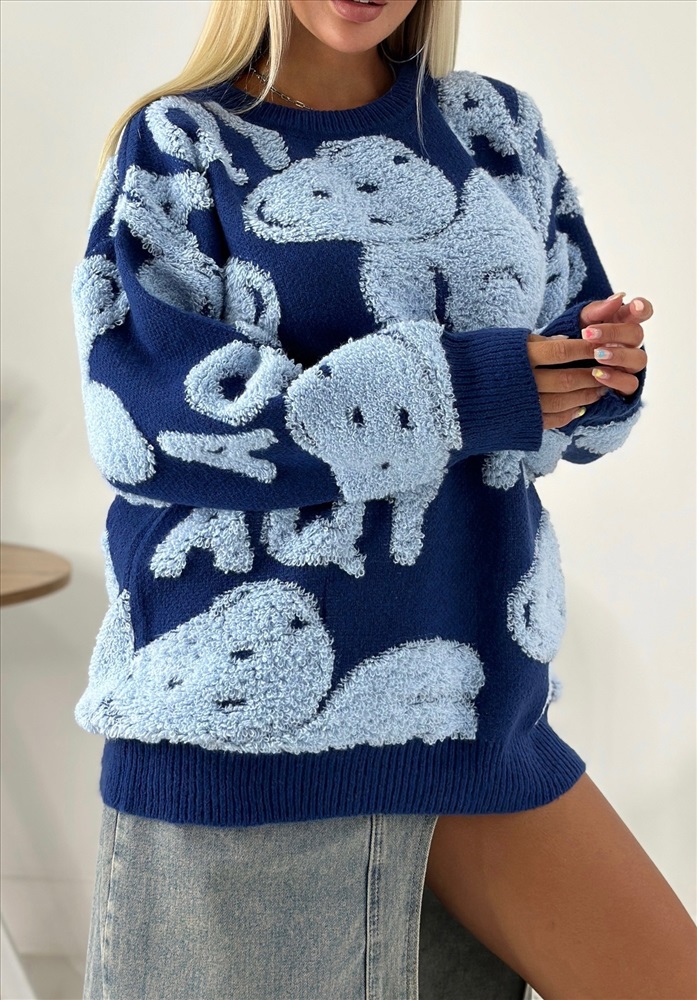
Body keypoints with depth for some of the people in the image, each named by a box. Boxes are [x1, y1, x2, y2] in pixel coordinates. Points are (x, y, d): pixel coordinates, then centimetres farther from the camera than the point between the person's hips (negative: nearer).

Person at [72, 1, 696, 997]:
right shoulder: (180, 142, 2)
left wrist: (604, 369, -10)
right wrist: (447, 390, -18)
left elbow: (560, 357, 15)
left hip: (469, 687, 5)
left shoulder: (495, 123, 14)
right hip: (250, 702, -4)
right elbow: (144, 410, -12)